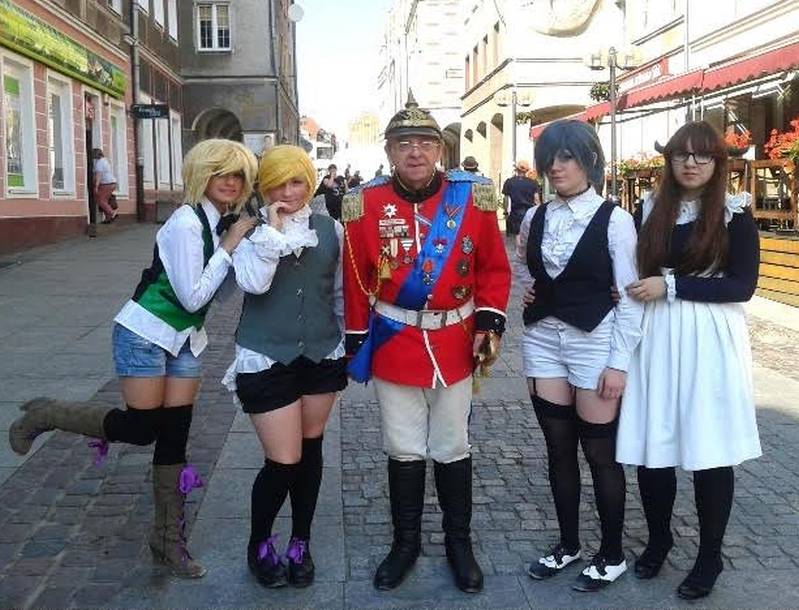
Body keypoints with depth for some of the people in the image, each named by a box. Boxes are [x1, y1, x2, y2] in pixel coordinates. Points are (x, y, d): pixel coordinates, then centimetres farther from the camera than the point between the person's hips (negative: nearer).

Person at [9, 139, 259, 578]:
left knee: (175, 435, 7)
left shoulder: (226, 224, 4)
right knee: (141, 429, -2)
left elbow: (218, 290, 9)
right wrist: (229, 248, -20)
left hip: (185, 339, 7)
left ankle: (168, 538, 18)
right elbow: (193, 297, -22)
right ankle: (44, 415, 21)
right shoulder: (186, 223, -20)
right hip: (145, 334, -7)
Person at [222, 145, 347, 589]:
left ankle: (301, 544, 30)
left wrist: (348, 344, 14)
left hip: (320, 355, 3)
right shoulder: (251, 230, -4)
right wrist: (273, 230, -19)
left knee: (310, 451, 13)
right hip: (267, 359, -3)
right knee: (283, 461, -4)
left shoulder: (330, 228, 3)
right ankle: (260, 545, 22)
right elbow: (253, 283, -21)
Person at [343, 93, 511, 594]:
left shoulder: (472, 197, -4)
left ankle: (459, 541, 29)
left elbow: (494, 267, 2)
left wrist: (491, 322, -8)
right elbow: (357, 279, 2)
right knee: (404, 450, 11)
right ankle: (406, 541, 28)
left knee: (453, 448, 12)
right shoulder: (367, 204, -4)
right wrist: (357, 341, 3)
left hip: (455, 345, 0)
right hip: (394, 346, 0)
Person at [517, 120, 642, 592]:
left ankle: (612, 555, 22)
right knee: (559, 449, 12)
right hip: (543, 339, 5)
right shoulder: (535, 218, 5)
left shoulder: (615, 220, -9)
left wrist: (619, 362, -13)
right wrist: (525, 292, 2)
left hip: (595, 342, -5)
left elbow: (629, 298, -9)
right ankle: (568, 544, 29)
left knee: (601, 453, 5)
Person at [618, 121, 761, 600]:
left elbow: (743, 286, -8)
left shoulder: (735, 214, -1)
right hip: (656, 338, 3)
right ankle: (659, 538, 28)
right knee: (651, 447, 3)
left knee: (709, 451, 2)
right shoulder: (651, 210, 9)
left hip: (708, 342, -3)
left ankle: (710, 558, 20)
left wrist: (672, 285, -14)